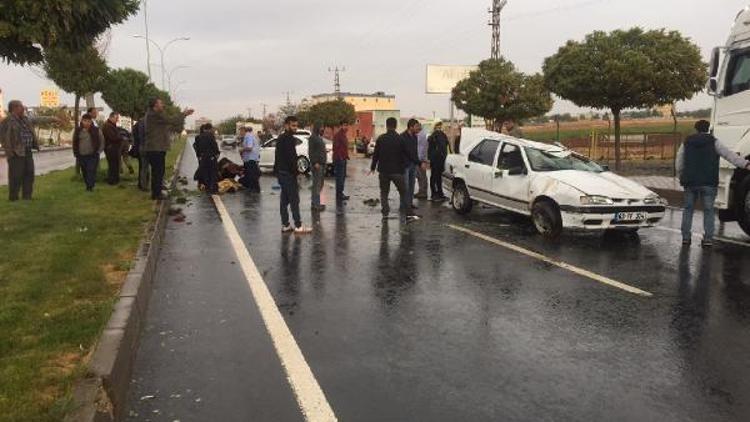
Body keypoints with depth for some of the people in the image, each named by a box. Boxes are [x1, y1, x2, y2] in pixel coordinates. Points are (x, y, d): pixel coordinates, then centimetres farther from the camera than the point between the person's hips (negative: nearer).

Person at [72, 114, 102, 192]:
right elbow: (75, 143, 11)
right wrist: (76, 153, 5)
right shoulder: (78, 131, 4)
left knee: (91, 170, -10)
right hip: (81, 156, 3)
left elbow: (101, 142, 4)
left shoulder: (96, 131, -2)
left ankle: (90, 186, -9)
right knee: (84, 171, 9)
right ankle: (87, 185, 20)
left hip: (92, 155, -3)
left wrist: (98, 152, -2)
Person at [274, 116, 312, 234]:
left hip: (281, 172, 10)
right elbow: (291, 158, -20)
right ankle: (298, 226, -6)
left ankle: (285, 225, 15)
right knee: (294, 200, -7)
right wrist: (295, 172, -16)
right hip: (288, 173, -10)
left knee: (284, 199, 12)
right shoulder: (289, 139, -15)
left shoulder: (281, 138, 17)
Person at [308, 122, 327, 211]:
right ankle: (315, 205, -6)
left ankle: (314, 202, 20)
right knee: (317, 184, -8)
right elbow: (311, 151, -17)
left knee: (320, 184, 13)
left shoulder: (319, 138, 18)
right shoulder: (312, 138, -10)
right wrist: (315, 163, -23)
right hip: (317, 164, -10)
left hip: (322, 163, 10)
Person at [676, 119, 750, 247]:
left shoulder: (686, 143, 9)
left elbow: (679, 164, 9)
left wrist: (683, 177, 17)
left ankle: (686, 237, 10)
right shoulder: (714, 142, 0)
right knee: (708, 210, 4)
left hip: (690, 182, 2)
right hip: (708, 183, -2)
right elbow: (729, 155, -11)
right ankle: (708, 239, 0)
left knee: (688, 209, 12)